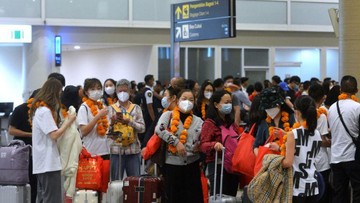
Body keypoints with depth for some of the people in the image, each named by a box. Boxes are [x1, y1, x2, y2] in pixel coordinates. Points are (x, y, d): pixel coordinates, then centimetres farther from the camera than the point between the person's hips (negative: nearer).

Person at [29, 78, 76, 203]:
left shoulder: (39, 109, 15)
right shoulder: (45, 111, -14)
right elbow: (54, 135, -18)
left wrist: (66, 120, 11)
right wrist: (69, 121, -8)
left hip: (42, 163, 10)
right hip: (48, 163, -10)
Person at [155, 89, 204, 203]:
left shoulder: (198, 121, 9)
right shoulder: (168, 115, 1)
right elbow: (159, 130, -15)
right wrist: (176, 142, -18)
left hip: (192, 163, 2)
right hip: (172, 163, -2)